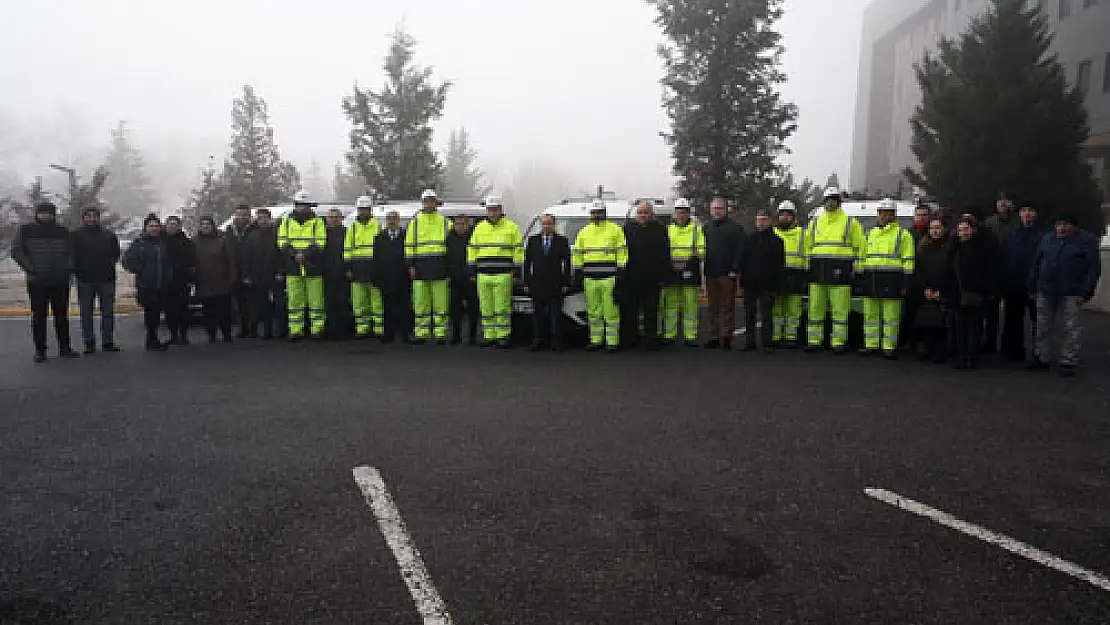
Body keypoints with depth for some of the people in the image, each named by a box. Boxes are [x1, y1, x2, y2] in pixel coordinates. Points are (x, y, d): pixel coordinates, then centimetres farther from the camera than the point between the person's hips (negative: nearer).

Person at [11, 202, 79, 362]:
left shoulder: (63, 232, 11)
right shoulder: (25, 231, 4)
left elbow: (71, 252, 17)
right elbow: (16, 251, 1)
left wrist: (68, 268, 0)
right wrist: (30, 268, -11)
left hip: (61, 281, 2)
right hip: (37, 282, -2)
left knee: (62, 315, 7)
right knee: (39, 316, 1)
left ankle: (64, 348, 13)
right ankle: (40, 350, 6)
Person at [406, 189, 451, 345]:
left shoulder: (444, 221, 10)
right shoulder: (415, 222, 11)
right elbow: (409, 245, 8)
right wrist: (411, 265, -1)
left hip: (439, 265, -1)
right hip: (420, 267, 1)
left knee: (440, 302, -2)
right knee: (420, 302, 2)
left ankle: (440, 333, 3)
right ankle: (421, 333, 8)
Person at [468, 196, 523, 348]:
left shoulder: (512, 227, 5)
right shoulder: (479, 228, 15)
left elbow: (518, 250, 3)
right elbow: (472, 250, 16)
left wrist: (516, 270, -3)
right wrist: (472, 271, 9)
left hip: (503, 275, -4)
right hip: (483, 275, 4)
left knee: (502, 308, -6)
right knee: (486, 308, 5)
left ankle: (503, 336, 1)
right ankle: (488, 336, 12)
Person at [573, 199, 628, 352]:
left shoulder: (615, 230, 4)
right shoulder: (584, 232, 15)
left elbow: (622, 253, 1)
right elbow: (577, 255, 17)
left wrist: (620, 274, -7)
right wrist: (577, 275, 10)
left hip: (609, 277, -4)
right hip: (590, 278, 4)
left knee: (611, 311, -5)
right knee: (593, 311, 8)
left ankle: (612, 342, -1)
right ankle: (596, 340, 15)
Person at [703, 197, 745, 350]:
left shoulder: (735, 228, 2)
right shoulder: (706, 228, 16)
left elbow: (740, 250, -5)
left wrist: (734, 269, -14)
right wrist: (703, 270, 8)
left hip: (727, 274, -5)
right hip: (710, 274, 5)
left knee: (727, 307, -3)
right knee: (713, 307, 8)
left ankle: (726, 337, 1)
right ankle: (714, 336, 13)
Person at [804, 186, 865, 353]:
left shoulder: (850, 222, 9)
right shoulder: (815, 223, 16)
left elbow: (860, 246, 8)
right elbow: (807, 246, 18)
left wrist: (856, 267, 0)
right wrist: (808, 266, 8)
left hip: (840, 270, -3)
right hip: (818, 270, 3)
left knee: (840, 308, -4)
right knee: (815, 307, 2)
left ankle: (838, 342, 0)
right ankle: (814, 340, 8)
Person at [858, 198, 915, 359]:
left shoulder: (902, 234, 2)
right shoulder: (871, 233, 20)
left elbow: (908, 260, -3)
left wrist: (905, 283, -10)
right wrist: (861, 278, 15)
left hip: (891, 279, -6)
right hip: (871, 279, 6)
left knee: (890, 316, -3)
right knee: (870, 314, 8)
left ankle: (889, 347, 2)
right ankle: (871, 344, 16)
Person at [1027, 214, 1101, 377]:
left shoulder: (1087, 240, -3)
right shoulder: (1047, 239, 9)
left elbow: (1094, 267, -7)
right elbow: (1036, 263, 13)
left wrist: (1086, 292, -14)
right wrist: (1032, 287, 6)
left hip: (1072, 294, -4)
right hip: (1046, 291, 4)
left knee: (1072, 330, 2)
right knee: (1043, 327, 10)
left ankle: (1068, 362, 10)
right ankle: (1041, 358, 21)